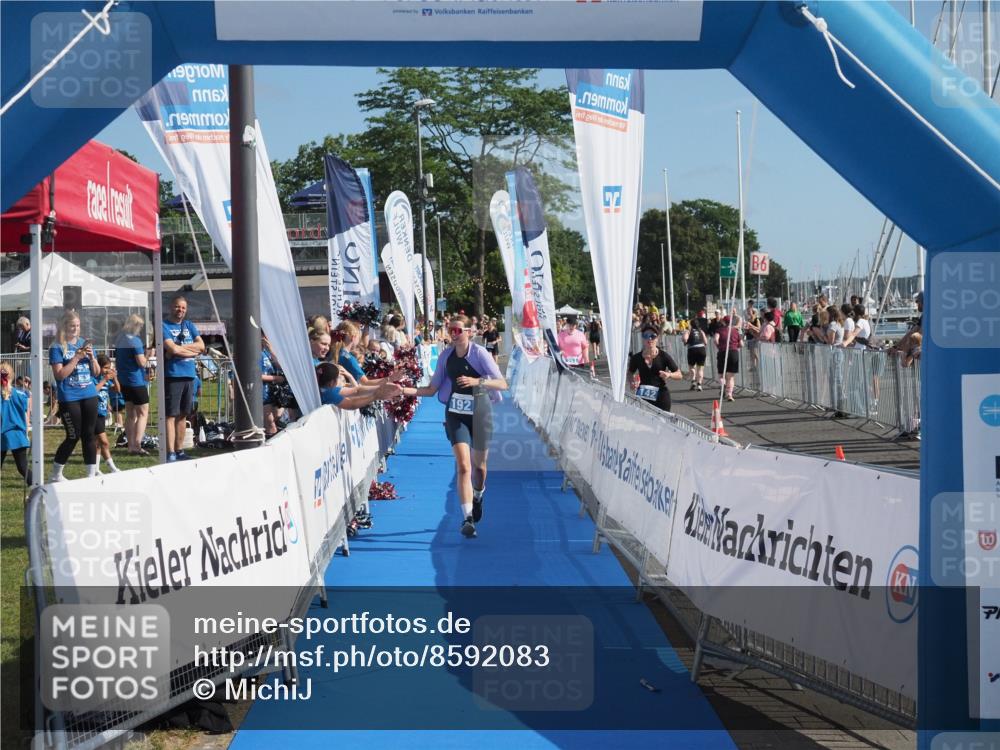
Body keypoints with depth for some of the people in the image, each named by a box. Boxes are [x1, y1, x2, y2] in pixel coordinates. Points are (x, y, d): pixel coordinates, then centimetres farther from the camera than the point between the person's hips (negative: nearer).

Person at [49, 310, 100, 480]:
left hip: (89, 396, 5)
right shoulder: (57, 348, -5)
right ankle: (56, 474, 12)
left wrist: (92, 357, -5)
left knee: (89, 435, 5)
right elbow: (59, 374, -13)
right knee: (74, 436, -2)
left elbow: (96, 372, 13)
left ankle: (92, 474, 9)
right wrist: (76, 358, -18)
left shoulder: (84, 343, 11)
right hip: (69, 398, -5)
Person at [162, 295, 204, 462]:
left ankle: (179, 451, 17)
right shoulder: (164, 326, -3)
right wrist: (193, 350, -4)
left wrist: (180, 348, -8)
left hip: (189, 375, 6)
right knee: (171, 415, -7)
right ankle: (170, 454, -10)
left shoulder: (189, 326, 16)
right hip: (172, 375, -6)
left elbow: (201, 346, 5)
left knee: (183, 415, 11)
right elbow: (172, 349, -16)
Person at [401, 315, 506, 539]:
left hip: (480, 414, -1)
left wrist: (477, 381, -32)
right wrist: (404, 390, -8)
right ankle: (468, 518, -18)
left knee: (478, 465, 14)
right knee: (463, 465, -15)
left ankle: (478, 496, 48)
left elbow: (502, 384, -16)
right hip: (456, 415, 1)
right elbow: (431, 389, 6)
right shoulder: (446, 356, 0)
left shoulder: (479, 353, -12)